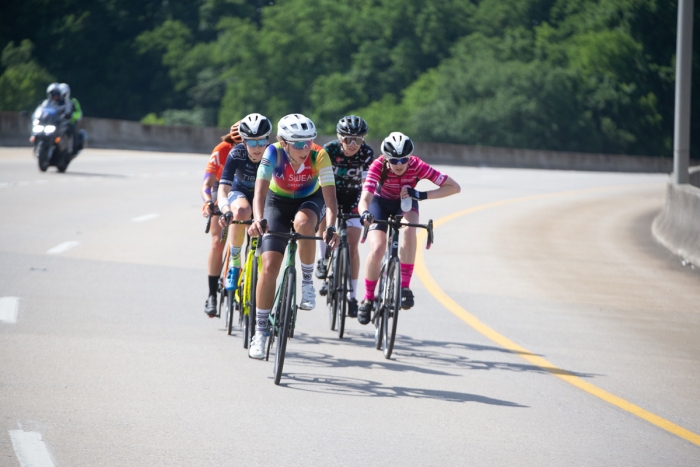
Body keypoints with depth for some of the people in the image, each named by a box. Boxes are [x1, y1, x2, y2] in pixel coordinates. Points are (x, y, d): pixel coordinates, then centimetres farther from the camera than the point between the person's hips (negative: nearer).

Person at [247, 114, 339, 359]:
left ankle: (307, 281, -14)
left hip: (310, 200, 0)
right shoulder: (273, 154, -29)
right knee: (269, 265, -11)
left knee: (303, 223, -38)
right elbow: (260, 191, -38)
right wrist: (258, 219, -56)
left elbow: (329, 196, -35)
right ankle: (260, 331, 3)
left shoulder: (319, 156, -30)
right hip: (278, 202, 0)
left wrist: (330, 227, -53)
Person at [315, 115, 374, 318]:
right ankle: (324, 261, -11)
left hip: (352, 198, 0)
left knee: (352, 246, -7)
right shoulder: (329, 150, -25)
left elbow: (367, 183, -22)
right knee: (324, 217, -34)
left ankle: (352, 295, 0)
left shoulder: (367, 153, -22)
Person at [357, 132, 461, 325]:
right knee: (377, 249, -21)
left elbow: (454, 187, -29)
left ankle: (405, 287, -26)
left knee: (409, 230, -34)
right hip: (381, 203, 0)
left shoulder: (417, 166, -29)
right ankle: (368, 300, 0)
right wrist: (365, 213, -65)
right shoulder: (378, 166, -31)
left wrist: (422, 195, -38)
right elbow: (365, 197, -42)